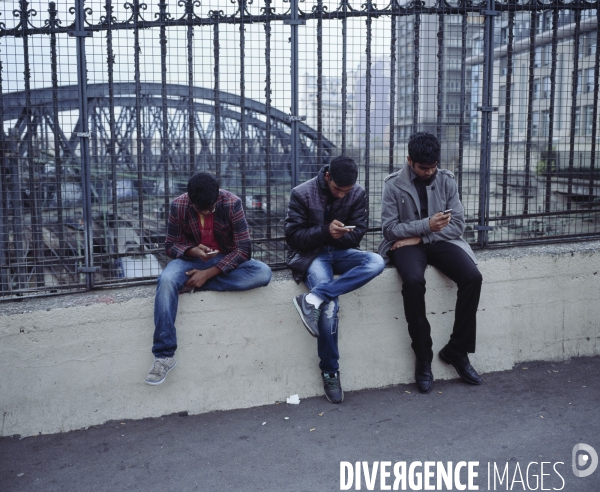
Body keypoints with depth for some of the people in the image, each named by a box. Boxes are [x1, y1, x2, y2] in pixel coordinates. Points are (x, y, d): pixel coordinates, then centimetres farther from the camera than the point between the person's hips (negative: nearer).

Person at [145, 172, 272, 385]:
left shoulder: (232, 203, -19)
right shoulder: (178, 206, -14)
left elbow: (243, 249, -20)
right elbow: (170, 246, -4)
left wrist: (208, 273, -27)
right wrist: (192, 250, -28)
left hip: (226, 260, 0)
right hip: (191, 259, 0)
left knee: (263, 273, -29)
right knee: (166, 280, -34)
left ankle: (192, 285, -23)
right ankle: (164, 354, -32)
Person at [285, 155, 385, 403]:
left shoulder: (358, 194, -1)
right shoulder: (302, 194, -10)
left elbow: (357, 233, 3)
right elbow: (292, 236, -10)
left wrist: (340, 235, -18)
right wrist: (325, 231, -24)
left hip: (341, 252, 4)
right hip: (311, 254, -4)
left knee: (376, 262, -29)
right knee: (329, 307, -29)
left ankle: (314, 298, -36)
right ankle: (330, 372, -9)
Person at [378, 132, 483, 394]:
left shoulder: (446, 180, 4)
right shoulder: (394, 185, -3)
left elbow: (457, 224, 0)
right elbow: (389, 229, -7)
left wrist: (421, 236, -12)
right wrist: (426, 225, -20)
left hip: (440, 242, 3)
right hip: (407, 244, -3)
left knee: (472, 277, -24)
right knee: (413, 281, -35)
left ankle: (457, 350, -8)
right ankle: (423, 357, -20)